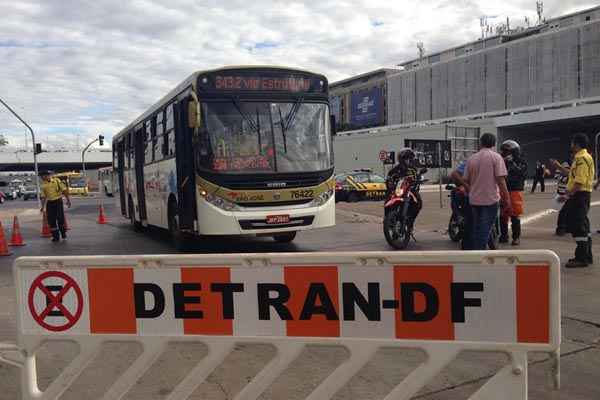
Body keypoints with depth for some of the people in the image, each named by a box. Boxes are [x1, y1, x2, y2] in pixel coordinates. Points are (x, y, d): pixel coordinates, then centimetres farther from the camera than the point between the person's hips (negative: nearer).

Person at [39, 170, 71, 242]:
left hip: (58, 201, -3)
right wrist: (43, 206, 2)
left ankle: (63, 233, 17)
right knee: (51, 220, 1)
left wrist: (68, 200, -6)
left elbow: (64, 190, -1)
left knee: (60, 218, -5)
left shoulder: (57, 181, -1)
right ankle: (55, 236, 11)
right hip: (49, 203, 3)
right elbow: (43, 197, 9)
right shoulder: (43, 185, 6)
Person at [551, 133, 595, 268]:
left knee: (577, 226, -8)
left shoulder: (582, 158, -16)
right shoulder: (580, 157, 17)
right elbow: (573, 175, 26)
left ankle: (581, 258, -4)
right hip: (581, 195, 11)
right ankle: (586, 256, 24)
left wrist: (569, 194, -23)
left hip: (579, 195, -11)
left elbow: (580, 181, -24)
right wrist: (559, 167, 28)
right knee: (582, 226, 16)